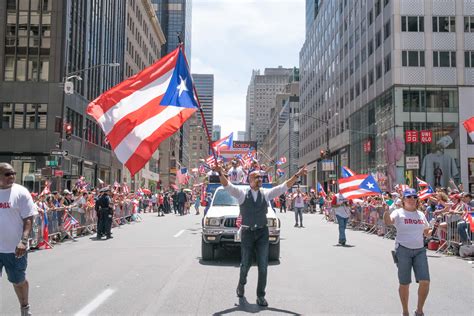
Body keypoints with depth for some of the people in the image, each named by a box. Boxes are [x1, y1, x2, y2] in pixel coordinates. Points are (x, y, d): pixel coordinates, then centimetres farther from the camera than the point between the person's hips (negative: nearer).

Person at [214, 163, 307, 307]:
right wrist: (221, 173, -35)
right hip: (247, 232, -2)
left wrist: (297, 175, -5)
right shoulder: (242, 192, -4)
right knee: (245, 264, 10)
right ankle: (241, 284, 40)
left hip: (262, 232, 2)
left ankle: (260, 296, 11)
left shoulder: (266, 193, 4)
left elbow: (284, 186, 3)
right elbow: (227, 185, -16)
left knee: (263, 266, 0)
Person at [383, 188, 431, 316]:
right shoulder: (399, 213, -3)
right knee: (404, 283, 5)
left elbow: (426, 232, 22)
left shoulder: (421, 214, 13)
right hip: (403, 250, -4)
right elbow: (387, 221, -23)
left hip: (420, 250, 4)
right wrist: (386, 210, -42)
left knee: (425, 281, -6)